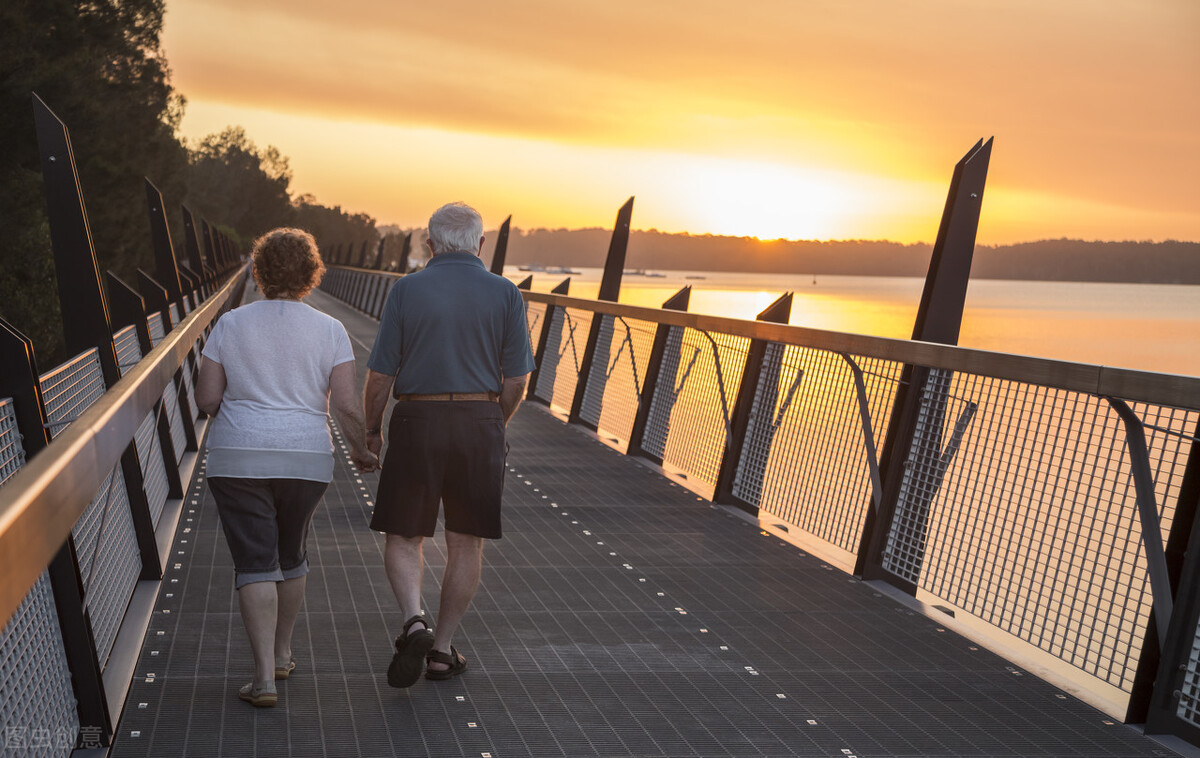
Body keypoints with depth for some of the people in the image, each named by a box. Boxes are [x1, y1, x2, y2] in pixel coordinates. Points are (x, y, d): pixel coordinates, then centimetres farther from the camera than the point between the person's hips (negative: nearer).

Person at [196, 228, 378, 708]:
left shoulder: (230, 325, -1)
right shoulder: (330, 331, -3)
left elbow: (206, 399, -1)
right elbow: (347, 407, -7)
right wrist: (362, 452, 9)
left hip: (238, 461, -1)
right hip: (306, 460, 1)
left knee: (254, 564, 1)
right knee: (291, 555, 20)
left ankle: (265, 677, -5)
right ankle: (282, 654, 34)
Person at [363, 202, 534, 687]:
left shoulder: (406, 290, -3)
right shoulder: (505, 294, 0)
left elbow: (380, 374, -4)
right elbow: (516, 380, -1)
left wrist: (372, 430, 11)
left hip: (417, 421, -1)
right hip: (480, 422, 1)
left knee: (403, 537, 12)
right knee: (466, 543, 12)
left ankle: (414, 623, -10)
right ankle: (442, 648, 18)